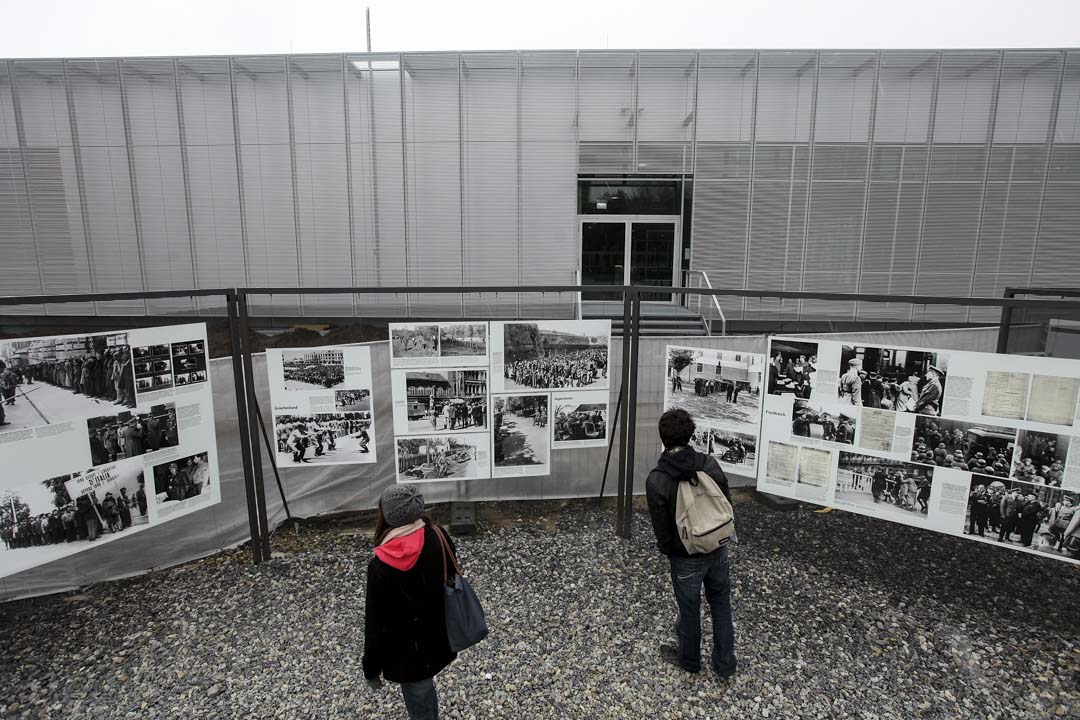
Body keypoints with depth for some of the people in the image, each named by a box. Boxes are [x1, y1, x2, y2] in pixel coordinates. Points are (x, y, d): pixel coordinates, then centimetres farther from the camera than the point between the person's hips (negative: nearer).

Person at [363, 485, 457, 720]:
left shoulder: (381, 565, -29)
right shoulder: (439, 538, -16)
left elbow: (375, 622, -19)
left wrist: (371, 668, -2)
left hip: (408, 653, -5)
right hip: (438, 640, 5)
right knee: (425, 690, 33)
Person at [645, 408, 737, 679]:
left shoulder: (656, 480, -24)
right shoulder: (710, 463, -12)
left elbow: (661, 528, -15)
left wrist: (667, 550, 6)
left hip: (686, 558, -3)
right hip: (718, 550, 4)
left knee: (689, 610, 19)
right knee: (721, 604, 23)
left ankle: (689, 660, 42)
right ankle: (724, 663, 37)